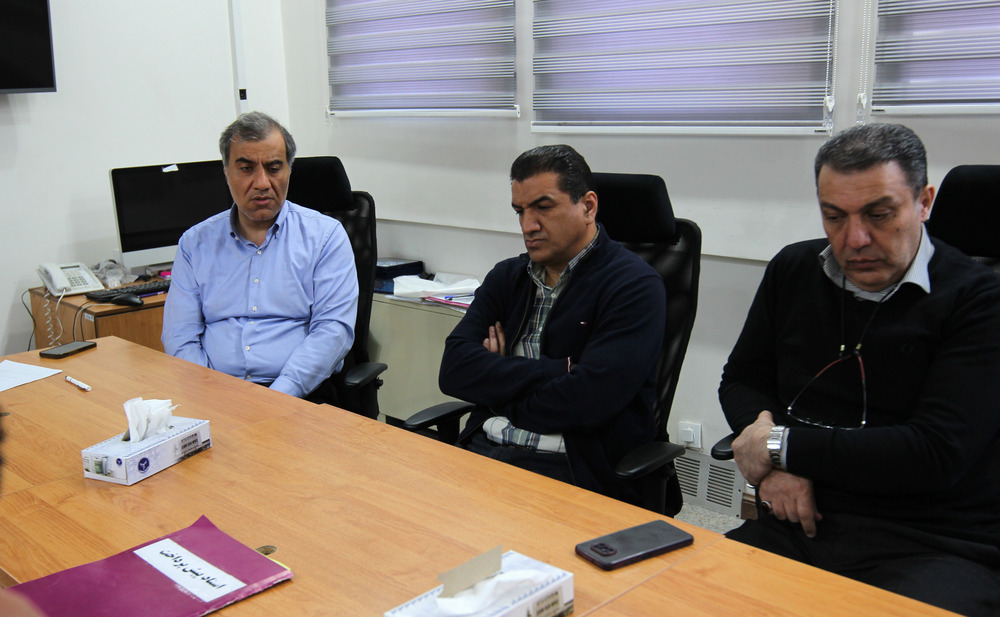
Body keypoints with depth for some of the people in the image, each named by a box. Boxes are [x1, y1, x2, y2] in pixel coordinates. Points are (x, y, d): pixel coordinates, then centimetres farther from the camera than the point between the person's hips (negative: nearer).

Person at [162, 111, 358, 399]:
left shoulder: (326, 235, 6)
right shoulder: (195, 242, 14)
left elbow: (334, 328, -4)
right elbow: (180, 337, 8)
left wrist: (277, 399, -17)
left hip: (300, 396, -3)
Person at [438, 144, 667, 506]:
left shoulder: (634, 286, -4)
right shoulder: (507, 277, 16)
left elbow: (589, 399, -17)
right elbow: (453, 370, 1)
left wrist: (503, 380, -2)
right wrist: (557, 370, -10)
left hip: (574, 470, -5)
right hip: (482, 449, 6)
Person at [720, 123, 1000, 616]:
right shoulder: (793, 271, 12)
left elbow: (938, 454, -14)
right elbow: (741, 380, 18)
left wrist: (784, 445, -9)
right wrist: (774, 466, -3)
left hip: (934, 548, -3)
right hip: (797, 527, 4)